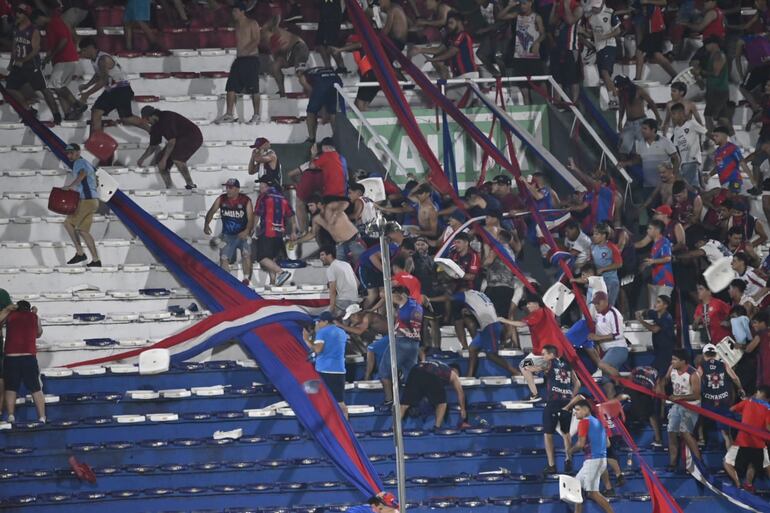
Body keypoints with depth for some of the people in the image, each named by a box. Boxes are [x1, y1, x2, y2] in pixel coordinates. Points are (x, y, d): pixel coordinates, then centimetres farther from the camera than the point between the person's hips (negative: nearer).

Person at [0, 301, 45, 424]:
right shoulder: (34, 317, 13)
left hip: (11, 358, 0)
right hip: (29, 358, 0)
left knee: (11, 388, 11)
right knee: (36, 389, 6)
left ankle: (11, 416, 1)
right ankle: (42, 417, 1)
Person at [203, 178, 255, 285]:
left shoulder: (245, 201, -11)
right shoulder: (221, 199, -2)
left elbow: (250, 218, -15)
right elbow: (211, 212, 6)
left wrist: (247, 230, -31)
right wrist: (206, 224, -10)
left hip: (243, 234, -3)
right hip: (227, 235, 3)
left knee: (246, 254, -20)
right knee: (224, 258, -2)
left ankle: (246, 279, -13)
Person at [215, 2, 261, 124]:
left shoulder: (252, 24, -3)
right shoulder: (237, 25, 18)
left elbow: (256, 41, -13)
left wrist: (246, 51, -22)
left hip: (251, 58, -7)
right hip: (239, 59, 7)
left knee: (253, 89, -6)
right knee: (231, 87, -1)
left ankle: (256, 116, -1)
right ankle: (229, 114, -1)